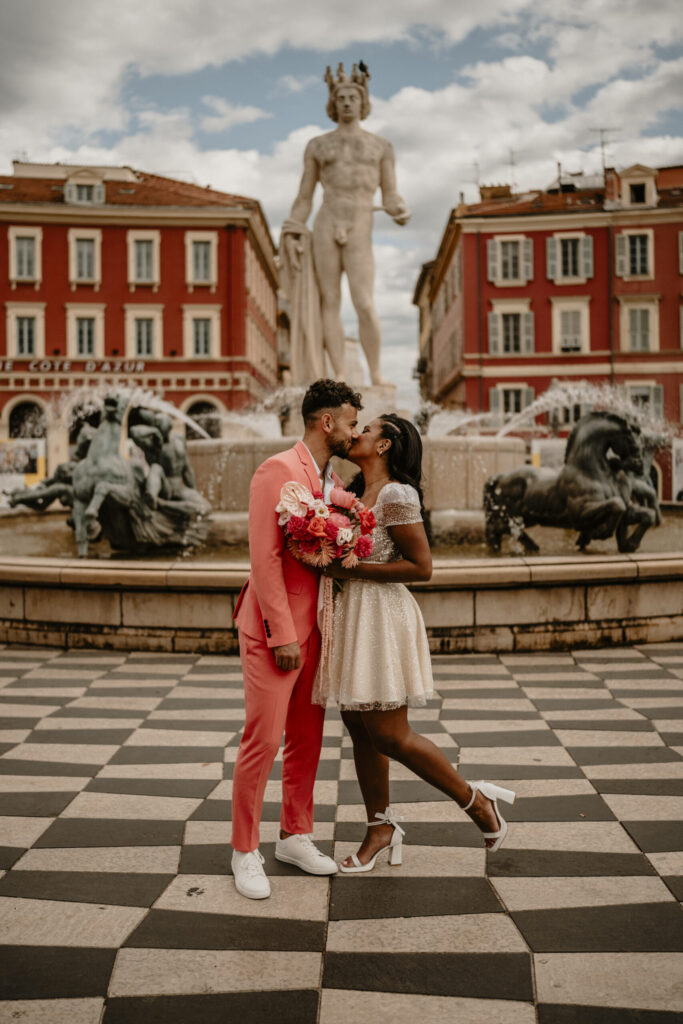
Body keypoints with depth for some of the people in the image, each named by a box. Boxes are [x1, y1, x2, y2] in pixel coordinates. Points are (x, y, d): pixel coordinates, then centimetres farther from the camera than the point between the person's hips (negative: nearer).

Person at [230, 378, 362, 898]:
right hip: (274, 626, -8)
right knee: (263, 740, -2)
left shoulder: (334, 481, 13)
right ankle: (245, 851, 13)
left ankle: (295, 836, 29)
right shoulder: (278, 470, -12)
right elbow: (265, 557, -17)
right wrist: (282, 634, -19)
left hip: (315, 626, 8)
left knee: (307, 738, 14)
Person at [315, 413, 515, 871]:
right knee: (360, 730, 12)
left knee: (390, 736, -4)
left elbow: (421, 567, -18)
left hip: (382, 617, -9)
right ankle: (382, 828, 26)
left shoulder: (396, 495, -14)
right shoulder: (358, 494, 14)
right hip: (353, 613, 9)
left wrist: (351, 569, -18)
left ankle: (476, 799, 14)